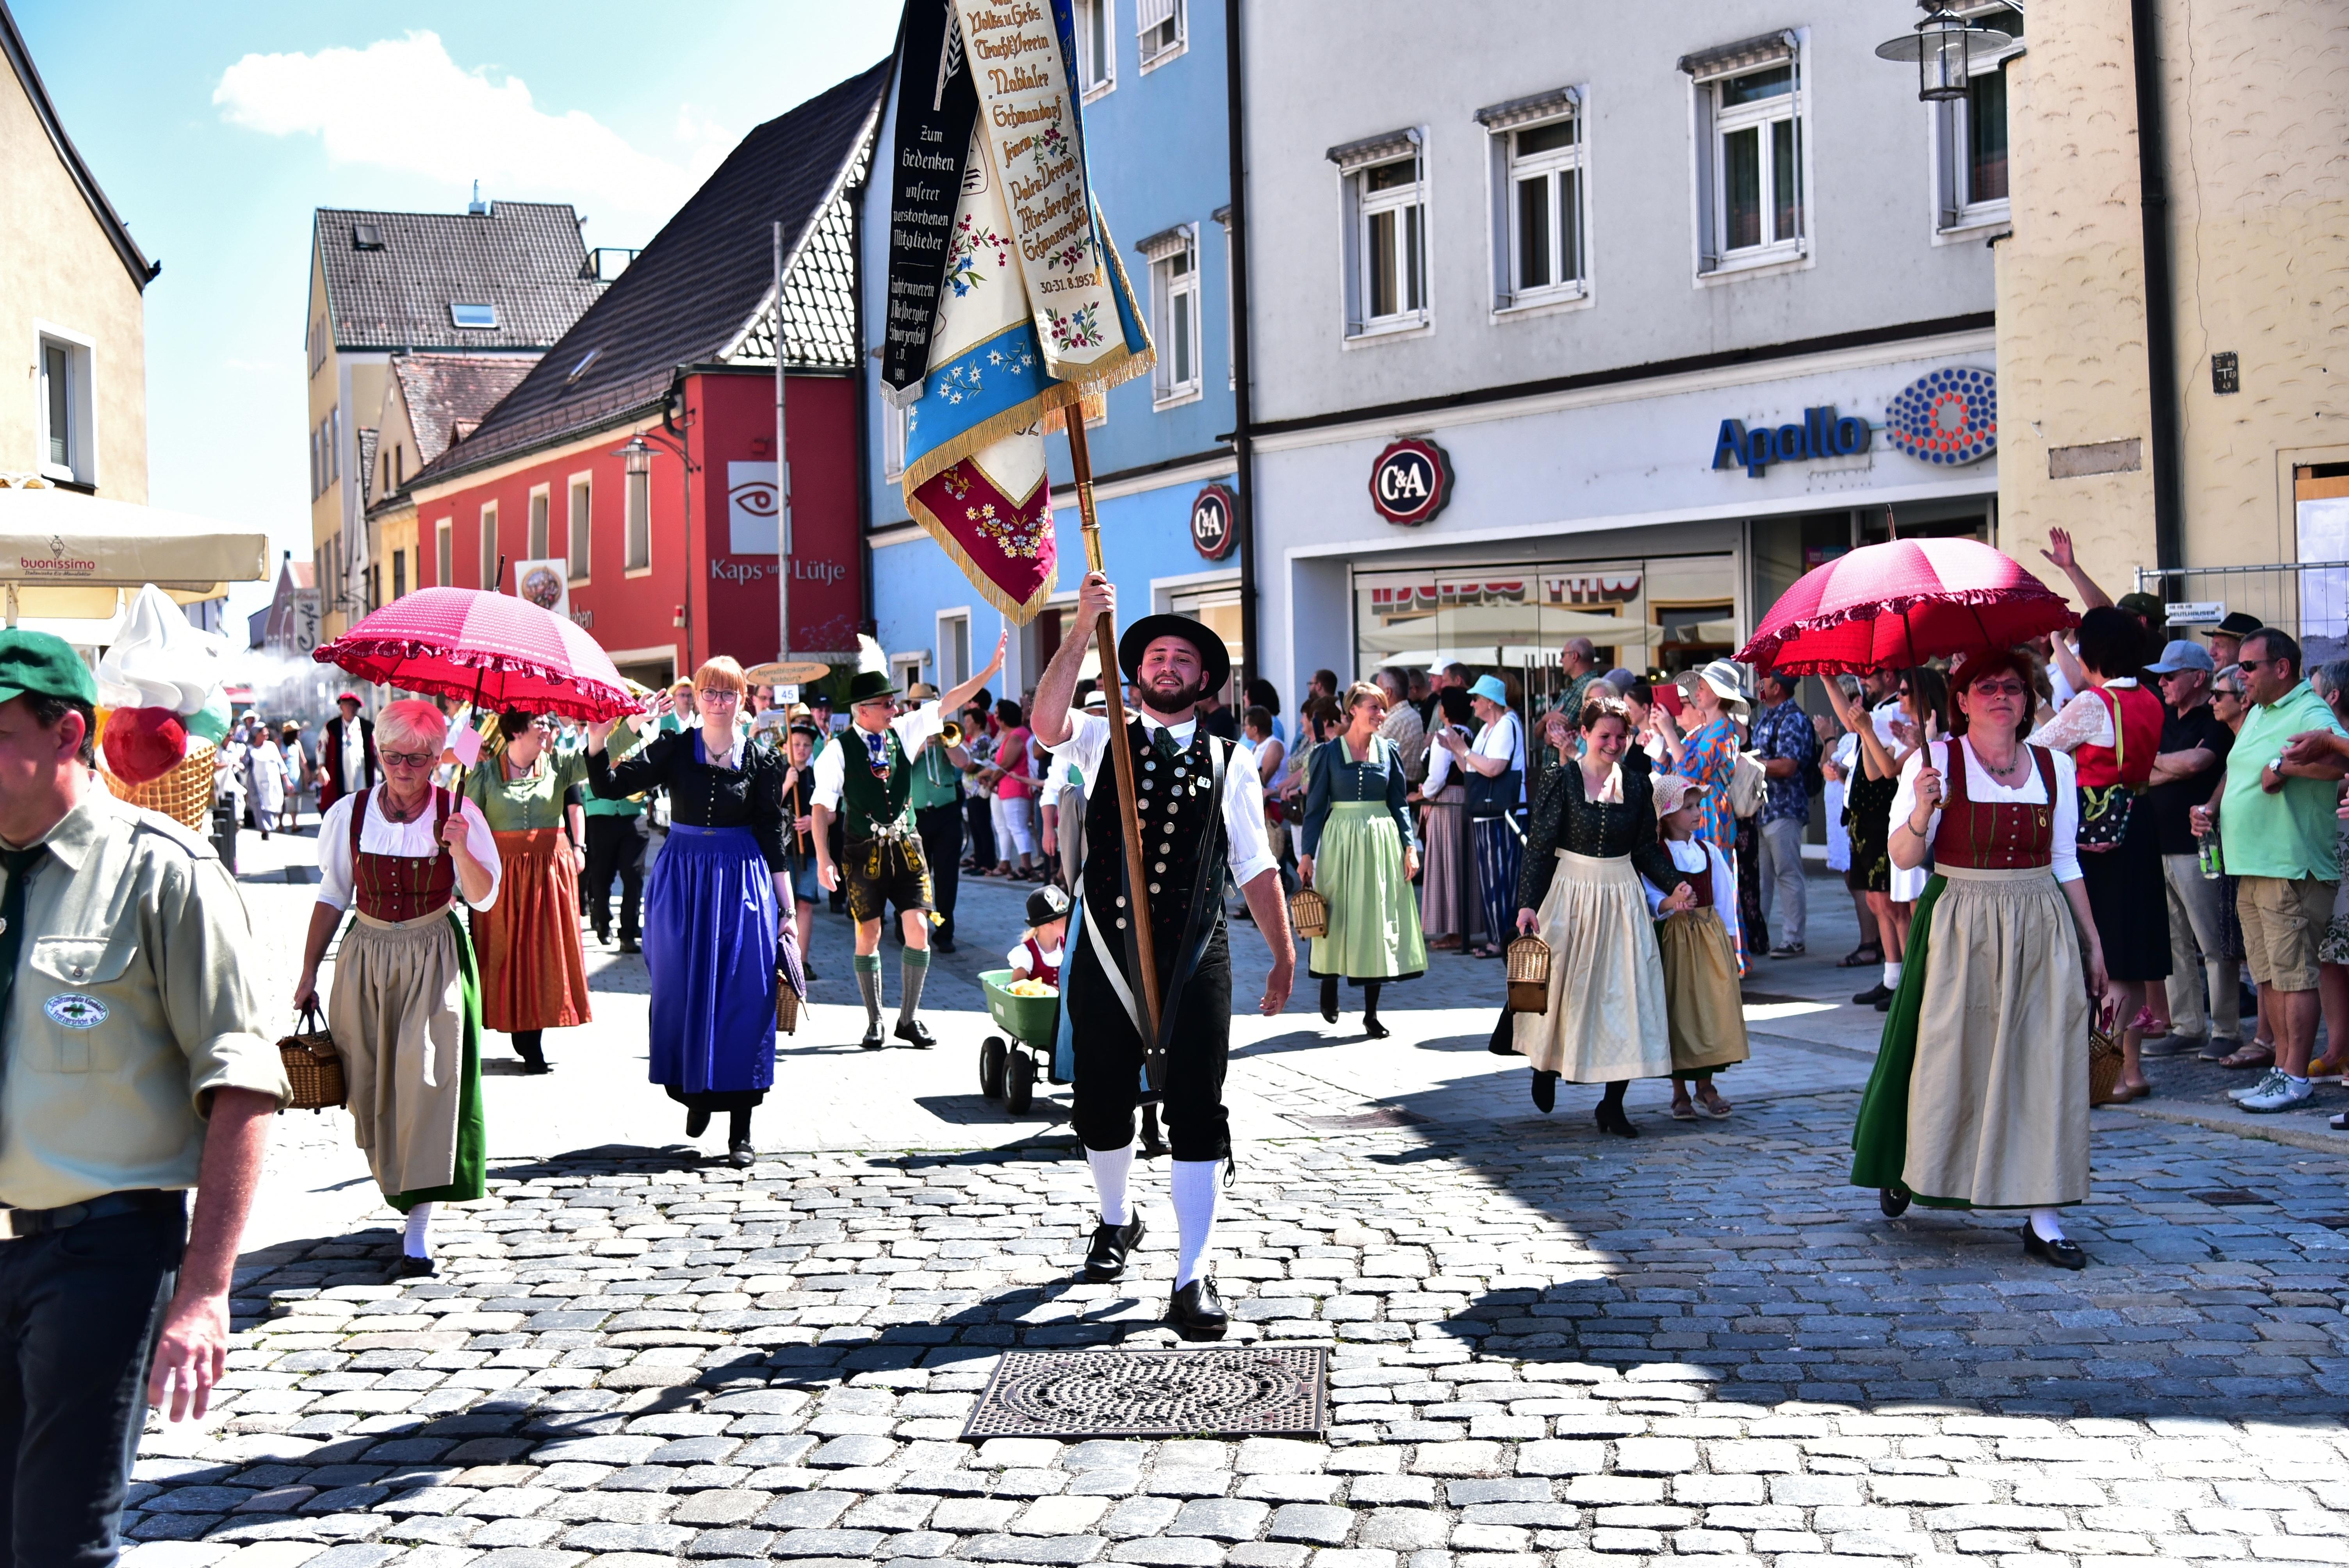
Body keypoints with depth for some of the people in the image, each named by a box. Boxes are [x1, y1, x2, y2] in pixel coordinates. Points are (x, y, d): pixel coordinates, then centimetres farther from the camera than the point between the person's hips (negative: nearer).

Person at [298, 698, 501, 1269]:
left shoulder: (459, 814, -4)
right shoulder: (349, 814, 2)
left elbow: (484, 899, -6)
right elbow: (332, 896, 10)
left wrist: (460, 849, -23)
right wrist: (309, 973, 11)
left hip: (434, 960, -3)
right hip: (365, 957, 3)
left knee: (426, 1077, -12)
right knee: (370, 1081, 4)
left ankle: (419, 1223, -10)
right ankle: (394, 1184, 26)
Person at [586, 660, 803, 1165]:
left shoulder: (761, 761, 0)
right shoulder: (674, 749, 2)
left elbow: (773, 839, 2)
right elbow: (609, 786, -6)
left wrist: (787, 910, 0)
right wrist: (597, 739, -23)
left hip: (742, 882, -1)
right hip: (681, 878, 1)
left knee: (742, 1000, -4)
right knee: (683, 995, 6)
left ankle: (741, 1128, 2)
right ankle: (696, 1092, 29)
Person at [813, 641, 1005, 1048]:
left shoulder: (903, 731, 4)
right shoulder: (839, 750, -8)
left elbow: (947, 703, 3)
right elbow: (822, 807, -8)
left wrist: (991, 668, -3)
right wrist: (824, 860, -15)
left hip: (906, 847, 3)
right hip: (863, 853, -3)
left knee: (918, 930, -3)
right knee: (868, 935, 4)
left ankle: (909, 1018, 10)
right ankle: (874, 1022, 17)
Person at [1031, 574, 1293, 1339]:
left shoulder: (1227, 765, 7)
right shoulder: (1103, 741, 5)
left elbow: (1256, 868, 9)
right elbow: (1047, 722, -18)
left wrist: (1284, 954, 6)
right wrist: (1082, 628, -25)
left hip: (1194, 957, 0)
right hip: (1106, 952, 1)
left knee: (1197, 1115, -3)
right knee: (1102, 1105, 13)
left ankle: (1193, 1279, 3)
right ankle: (1117, 1220, 41)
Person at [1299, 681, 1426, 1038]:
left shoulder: (1388, 751, 5)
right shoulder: (1328, 753, -2)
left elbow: (1399, 804, 8)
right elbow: (1315, 806, 0)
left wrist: (1410, 846, -2)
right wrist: (1307, 854, -5)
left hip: (1381, 841, 2)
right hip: (1341, 840, -2)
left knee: (1379, 921, 2)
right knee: (1339, 918, 2)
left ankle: (1371, 1012, 9)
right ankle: (1329, 988, 29)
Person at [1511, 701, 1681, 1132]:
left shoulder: (1637, 784, 5)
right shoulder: (1562, 781, -5)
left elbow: (1647, 849, 10)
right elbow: (1538, 848, -8)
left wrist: (1675, 883, -6)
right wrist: (1527, 903, -18)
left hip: (1622, 897, 3)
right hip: (1570, 892, -3)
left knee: (1626, 993, -2)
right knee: (1562, 987, 6)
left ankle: (1613, 1105, 6)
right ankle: (1545, 1069, 35)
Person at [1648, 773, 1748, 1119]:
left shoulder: (1710, 852, 9)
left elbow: (1724, 897, 12)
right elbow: (1651, 897, -13)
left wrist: (1730, 940, 10)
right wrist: (1670, 905, -34)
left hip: (1711, 935, 4)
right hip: (1674, 937, -4)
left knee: (1713, 1007, 2)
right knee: (1678, 1009, -1)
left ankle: (1705, 1085, 14)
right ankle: (1680, 1091, 10)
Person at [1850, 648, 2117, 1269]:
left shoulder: (2055, 767, 8)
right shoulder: (1934, 760, -3)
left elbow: (2066, 863, 13)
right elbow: (1903, 856, -8)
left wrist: (2093, 945, 12)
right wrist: (1923, 809, -27)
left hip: (2043, 928, 3)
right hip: (1960, 927, -3)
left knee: (2045, 1066, 0)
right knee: (1946, 1056, 3)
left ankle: (2043, 1217, 4)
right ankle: (1909, 1168, 31)